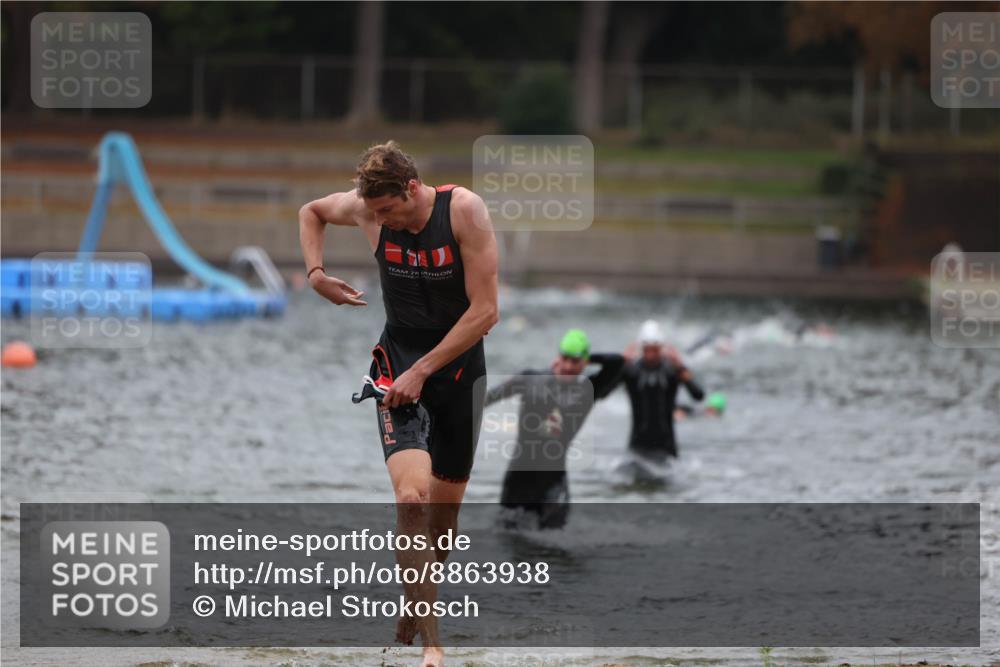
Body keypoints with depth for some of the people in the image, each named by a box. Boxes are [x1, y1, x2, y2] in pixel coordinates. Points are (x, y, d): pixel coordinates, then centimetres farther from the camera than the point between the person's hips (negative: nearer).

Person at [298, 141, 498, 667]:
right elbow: (311, 212, 14)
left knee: (445, 505, 8)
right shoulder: (367, 208, -10)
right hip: (399, 358, 0)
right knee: (411, 497, -19)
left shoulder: (464, 210, -18)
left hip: (458, 360, 0)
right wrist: (316, 274, -2)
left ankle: (417, 604, 34)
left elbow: (485, 311, -19)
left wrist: (423, 370, -20)